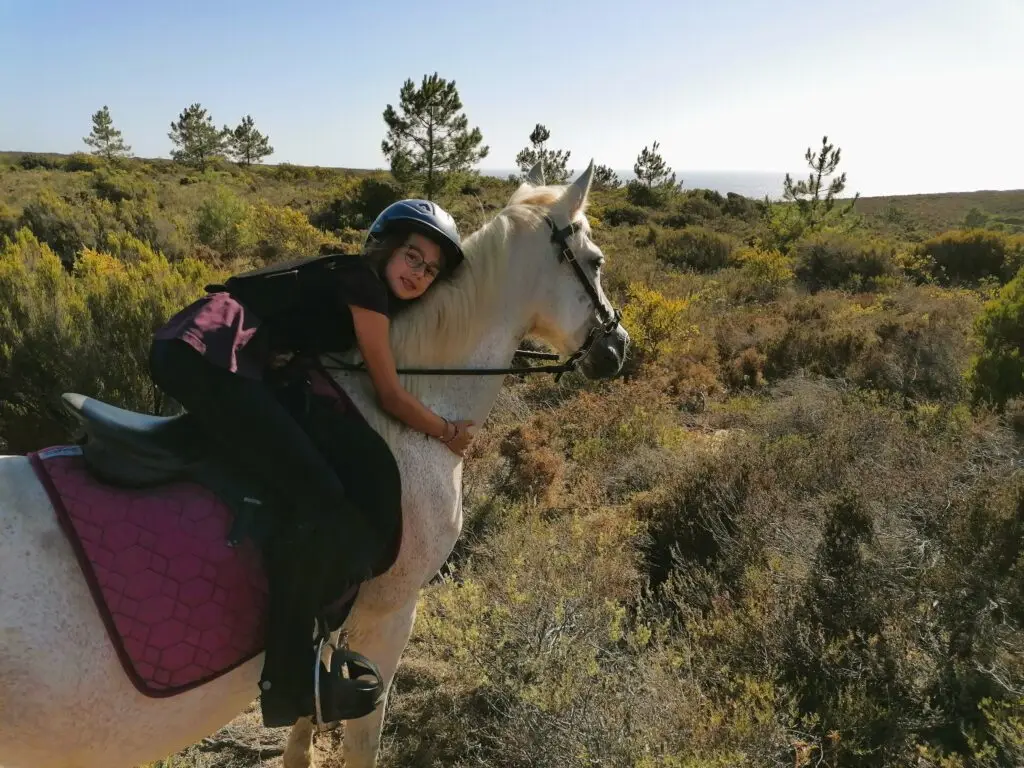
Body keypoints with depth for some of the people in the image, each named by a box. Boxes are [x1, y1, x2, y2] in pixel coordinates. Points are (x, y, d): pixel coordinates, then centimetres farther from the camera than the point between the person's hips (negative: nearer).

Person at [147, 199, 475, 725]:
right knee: (319, 497, -15)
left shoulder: (371, 292, 21)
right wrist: (448, 433, 8)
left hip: (211, 358, 10)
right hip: (210, 358, -10)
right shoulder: (364, 281, -6)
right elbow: (390, 397, -5)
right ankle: (289, 681, -9)